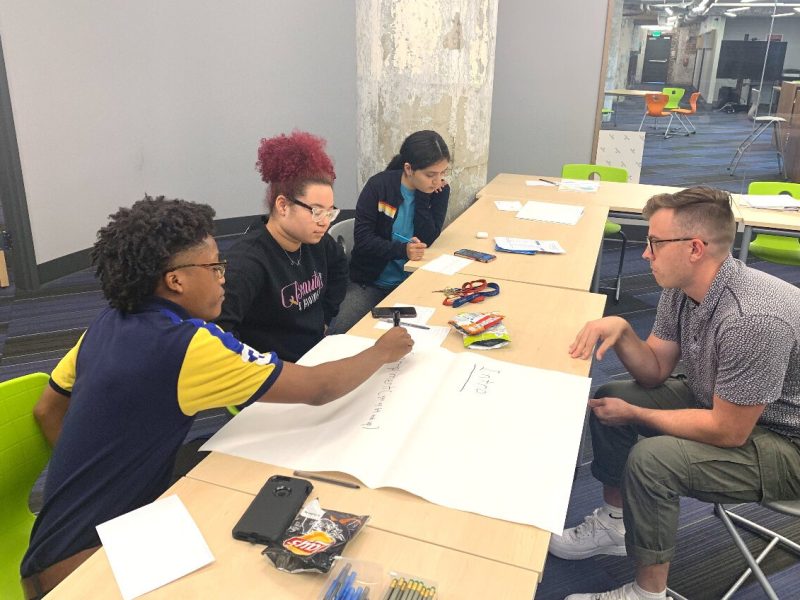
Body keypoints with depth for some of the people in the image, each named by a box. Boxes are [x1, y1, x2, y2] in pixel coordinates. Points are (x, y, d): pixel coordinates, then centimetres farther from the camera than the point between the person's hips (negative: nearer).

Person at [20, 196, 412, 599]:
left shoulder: (109, 322, -1)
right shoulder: (186, 346, -26)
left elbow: (47, 410, 11)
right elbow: (318, 388, -21)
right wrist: (382, 352, -4)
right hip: (82, 563, -8)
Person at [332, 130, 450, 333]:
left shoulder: (440, 190, -3)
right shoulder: (379, 185, -11)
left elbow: (427, 240, -12)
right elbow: (362, 238, -15)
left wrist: (423, 197, -19)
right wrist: (402, 250, -29)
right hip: (369, 281, -2)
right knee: (342, 335, -20)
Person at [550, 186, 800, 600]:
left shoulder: (753, 320, -35)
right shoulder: (681, 289, -8)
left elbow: (727, 432, -27)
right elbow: (655, 372, 1)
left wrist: (633, 415, -17)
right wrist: (620, 331, -19)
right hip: (723, 403, 9)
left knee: (652, 460, -27)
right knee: (609, 398, 3)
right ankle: (614, 522, 20)